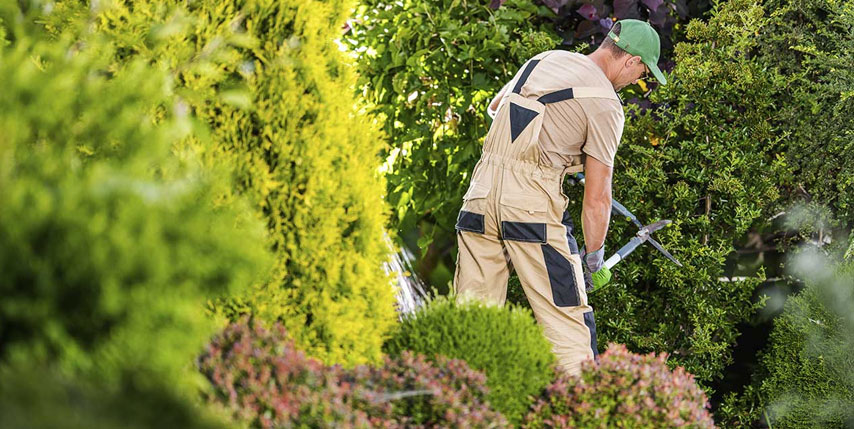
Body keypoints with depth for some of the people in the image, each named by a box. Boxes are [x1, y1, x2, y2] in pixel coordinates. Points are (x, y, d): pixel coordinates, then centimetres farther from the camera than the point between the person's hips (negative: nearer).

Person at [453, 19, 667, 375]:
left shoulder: (543, 60, 16)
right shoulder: (605, 102, -3)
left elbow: (495, 105, 36)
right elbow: (596, 197, -4)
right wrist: (594, 258, 6)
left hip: (482, 188, 6)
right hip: (533, 200, -6)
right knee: (567, 318, -1)